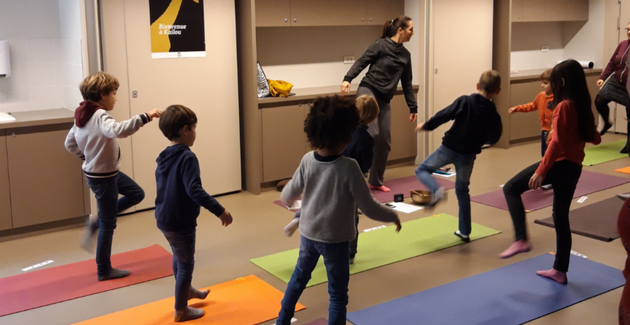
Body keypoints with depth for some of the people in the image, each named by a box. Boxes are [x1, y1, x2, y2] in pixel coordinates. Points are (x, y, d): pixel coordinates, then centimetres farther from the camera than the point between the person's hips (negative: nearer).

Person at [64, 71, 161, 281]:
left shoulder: (83, 115, 2)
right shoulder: (100, 116, -26)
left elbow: (70, 143, 12)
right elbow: (118, 130, -48)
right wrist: (145, 117, -46)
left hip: (107, 172, 9)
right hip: (103, 177, -9)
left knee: (136, 194, 21)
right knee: (108, 224, 5)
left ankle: (96, 222, 22)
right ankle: (104, 270, 20)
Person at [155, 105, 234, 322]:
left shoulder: (164, 157, 5)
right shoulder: (187, 157, -22)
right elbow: (194, 190, -31)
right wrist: (219, 211, -30)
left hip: (164, 219, 9)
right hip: (180, 222, -9)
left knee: (179, 257, 28)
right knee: (186, 263, 9)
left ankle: (186, 290, 50)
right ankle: (181, 310, 23)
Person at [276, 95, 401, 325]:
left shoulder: (308, 160, -9)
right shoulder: (349, 168, -23)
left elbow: (288, 196, 3)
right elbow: (369, 208, -17)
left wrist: (287, 194, 27)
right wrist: (393, 215, 1)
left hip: (308, 233, 5)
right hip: (335, 239, -5)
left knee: (299, 277, 28)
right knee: (338, 295, 11)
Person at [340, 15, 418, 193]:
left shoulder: (405, 55, 15)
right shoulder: (381, 45, -3)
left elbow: (407, 83, 20)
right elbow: (362, 62, -9)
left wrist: (413, 107, 20)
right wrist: (348, 78, -25)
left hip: (384, 100, 7)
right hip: (367, 91, -7)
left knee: (385, 141, 5)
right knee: (372, 133, -25)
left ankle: (376, 181, 17)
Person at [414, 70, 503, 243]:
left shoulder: (464, 101, -12)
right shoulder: (494, 115, -6)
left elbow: (443, 116, -12)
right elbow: (492, 139, 3)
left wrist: (425, 126, 3)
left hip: (448, 148, -3)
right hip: (468, 155, 3)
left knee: (422, 170, 16)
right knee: (462, 190, 19)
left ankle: (436, 189, -16)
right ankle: (464, 232, 22)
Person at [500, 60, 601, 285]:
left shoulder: (564, 106, -14)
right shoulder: (583, 107, 10)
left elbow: (556, 142, -21)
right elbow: (595, 139, 18)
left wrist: (541, 171, -22)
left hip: (559, 164, -8)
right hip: (574, 168, 8)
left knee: (511, 188, 0)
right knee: (561, 217, 14)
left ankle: (521, 240, -11)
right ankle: (560, 271, 21)